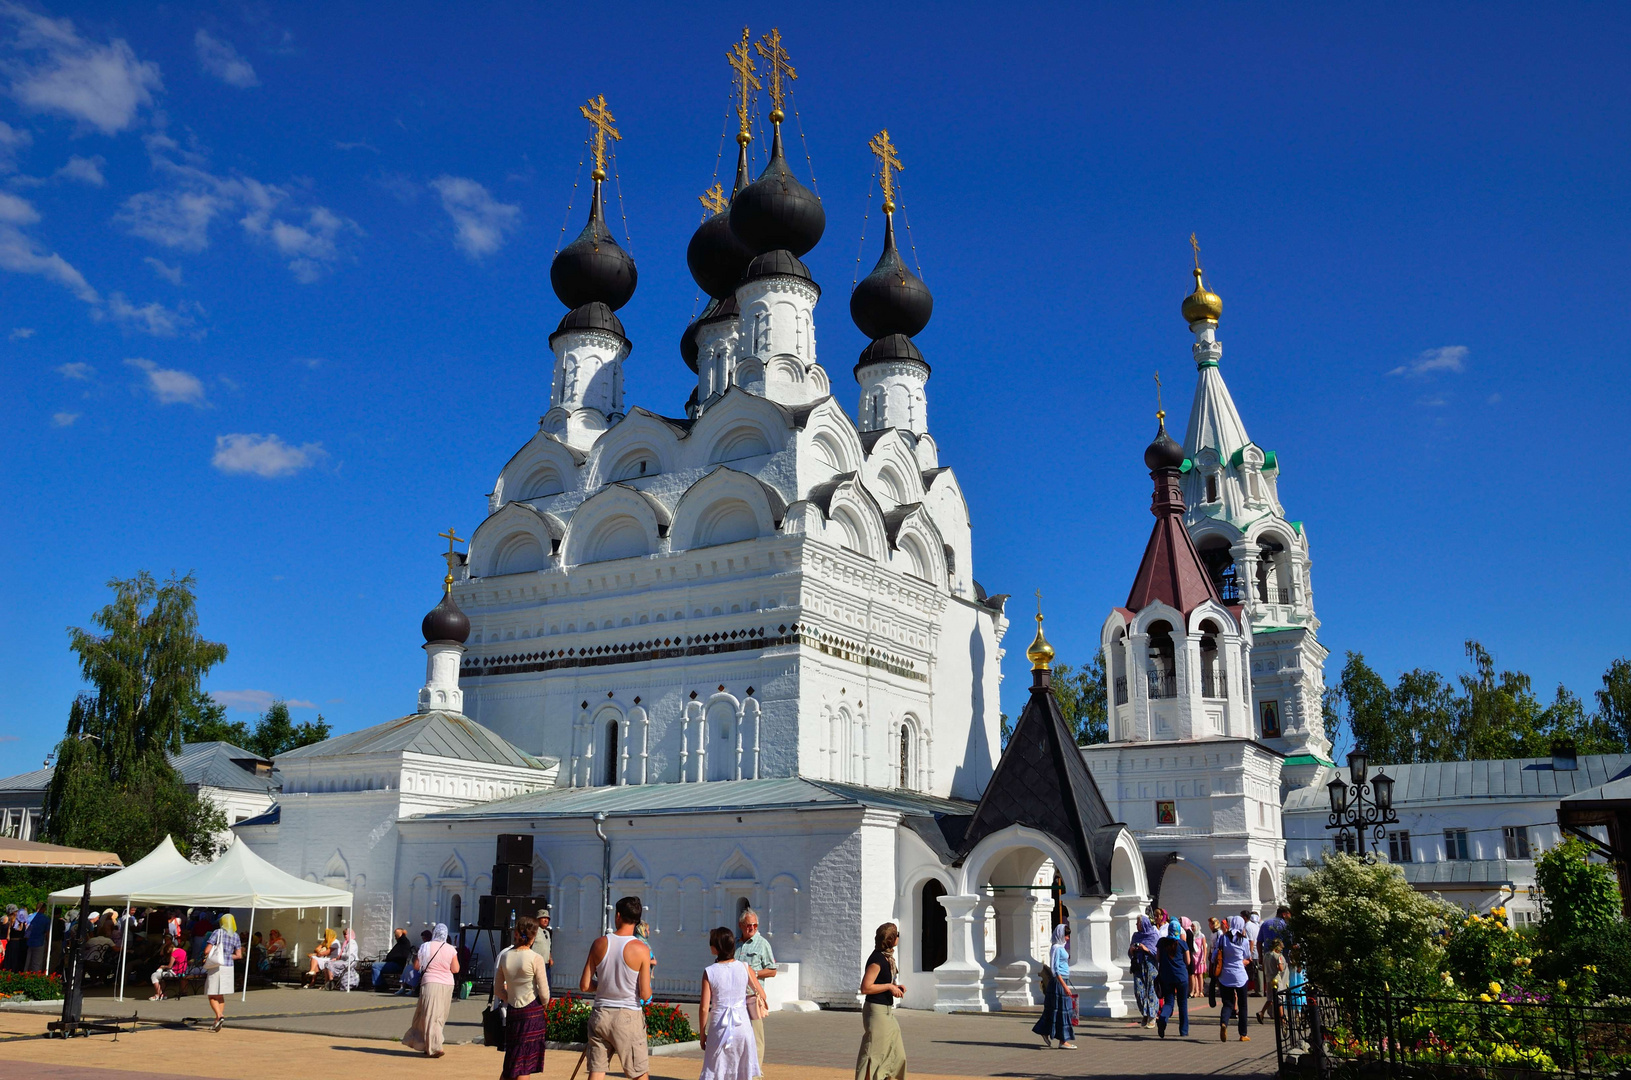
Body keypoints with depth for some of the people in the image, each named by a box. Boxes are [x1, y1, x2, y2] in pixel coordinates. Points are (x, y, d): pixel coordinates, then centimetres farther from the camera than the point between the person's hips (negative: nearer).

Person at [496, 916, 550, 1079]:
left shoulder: (504, 956, 1)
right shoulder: (535, 959, -13)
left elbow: (498, 990, 8)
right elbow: (544, 994, -10)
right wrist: (543, 1005, 10)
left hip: (512, 1011, 5)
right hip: (533, 1012, -4)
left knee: (510, 1064, 17)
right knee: (525, 1065, 3)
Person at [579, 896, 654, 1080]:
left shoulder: (599, 943, -3)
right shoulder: (641, 949, -11)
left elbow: (584, 985, 0)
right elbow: (645, 995, -11)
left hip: (600, 1015, 3)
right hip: (628, 1016, -3)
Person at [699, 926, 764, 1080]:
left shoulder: (709, 972, -9)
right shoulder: (745, 967, -3)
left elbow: (704, 1008, -7)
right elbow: (761, 994, 5)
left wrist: (702, 1034, 4)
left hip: (719, 1027, -2)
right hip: (742, 1024, 2)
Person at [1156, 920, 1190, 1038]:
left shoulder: (1161, 942, -1)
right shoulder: (1182, 943, -6)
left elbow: (1157, 959, 3)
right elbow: (1188, 961, -2)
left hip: (1165, 976, 1)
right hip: (1181, 976, -1)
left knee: (1168, 1002, 9)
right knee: (1182, 1003, 12)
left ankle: (1162, 1018, -23)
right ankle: (1184, 1032, 15)